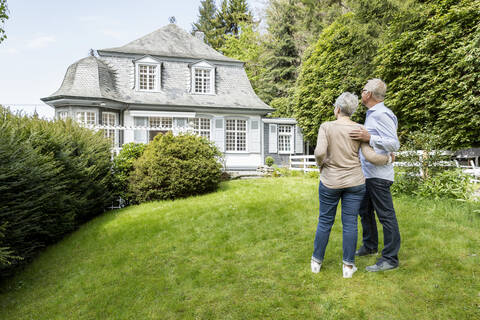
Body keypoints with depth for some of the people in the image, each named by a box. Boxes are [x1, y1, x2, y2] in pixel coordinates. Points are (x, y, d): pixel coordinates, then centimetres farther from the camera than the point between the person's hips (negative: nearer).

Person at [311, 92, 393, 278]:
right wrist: (388, 159, 9)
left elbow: (320, 152, -23)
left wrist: (321, 164, -1)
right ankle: (348, 266, 15)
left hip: (330, 182, -1)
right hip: (354, 182, 1)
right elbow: (370, 156, -10)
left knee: (325, 221, 12)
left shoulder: (326, 127, -10)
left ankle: (317, 261, 23)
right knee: (350, 223, 8)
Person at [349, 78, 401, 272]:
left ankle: (390, 259, 8)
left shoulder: (382, 115, -15)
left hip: (378, 175, -11)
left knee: (386, 216, -2)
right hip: (367, 174, 11)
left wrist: (369, 138, -31)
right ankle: (370, 247, 36)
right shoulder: (371, 114, 16)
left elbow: (394, 144, -22)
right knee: (365, 211, 19)